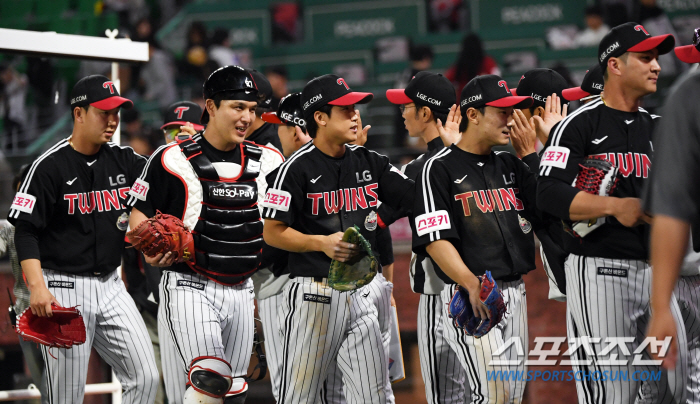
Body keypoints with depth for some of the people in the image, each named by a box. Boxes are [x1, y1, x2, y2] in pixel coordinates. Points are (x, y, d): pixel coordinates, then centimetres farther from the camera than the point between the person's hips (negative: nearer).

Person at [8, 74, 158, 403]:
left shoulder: (124, 161, 8)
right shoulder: (50, 166, -8)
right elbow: (25, 232, -10)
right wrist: (37, 286, -23)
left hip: (110, 286, 6)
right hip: (63, 288, -6)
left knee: (145, 377, -2)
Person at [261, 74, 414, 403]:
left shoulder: (369, 163, 10)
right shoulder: (299, 167, -8)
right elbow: (272, 233, -7)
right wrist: (321, 243, -19)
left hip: (359, 295, 5)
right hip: (312, 296, -5)